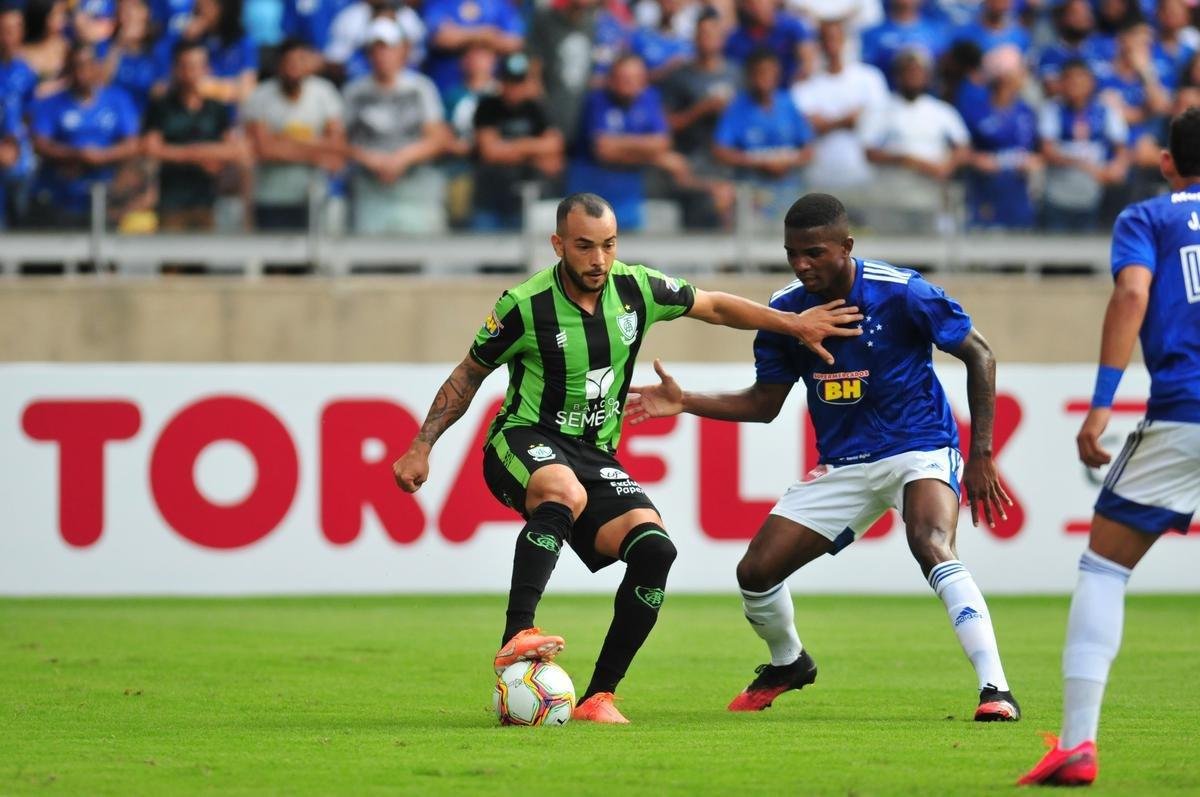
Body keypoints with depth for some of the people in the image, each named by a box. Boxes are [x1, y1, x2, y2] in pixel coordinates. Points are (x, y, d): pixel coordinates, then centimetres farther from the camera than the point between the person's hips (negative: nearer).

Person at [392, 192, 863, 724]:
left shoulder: (637, 290, -1)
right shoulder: (525, 306, -12)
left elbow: (713, 307, 17)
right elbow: (470, 374, 3)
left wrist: (793, 324, 13)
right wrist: (422, 447, -1)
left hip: (595, 456, 5)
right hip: (524, 442, -5)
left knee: (654, 548, -21)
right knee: (564, 491, -41)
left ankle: (599, 697, -13)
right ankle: (516, 636, -45)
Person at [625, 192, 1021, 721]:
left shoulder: (900, 294, -17)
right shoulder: (785, 312, -4)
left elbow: (978, 354, -6)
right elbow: (764, 403, 8)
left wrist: (981, 455, -10)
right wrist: (685, 403, -7)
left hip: (919, 449, -5)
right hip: (843, 466, 5)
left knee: (933, 549, -35)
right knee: (756, 571, -1)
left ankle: (995, 689, -35)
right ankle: (787, 664, 32)